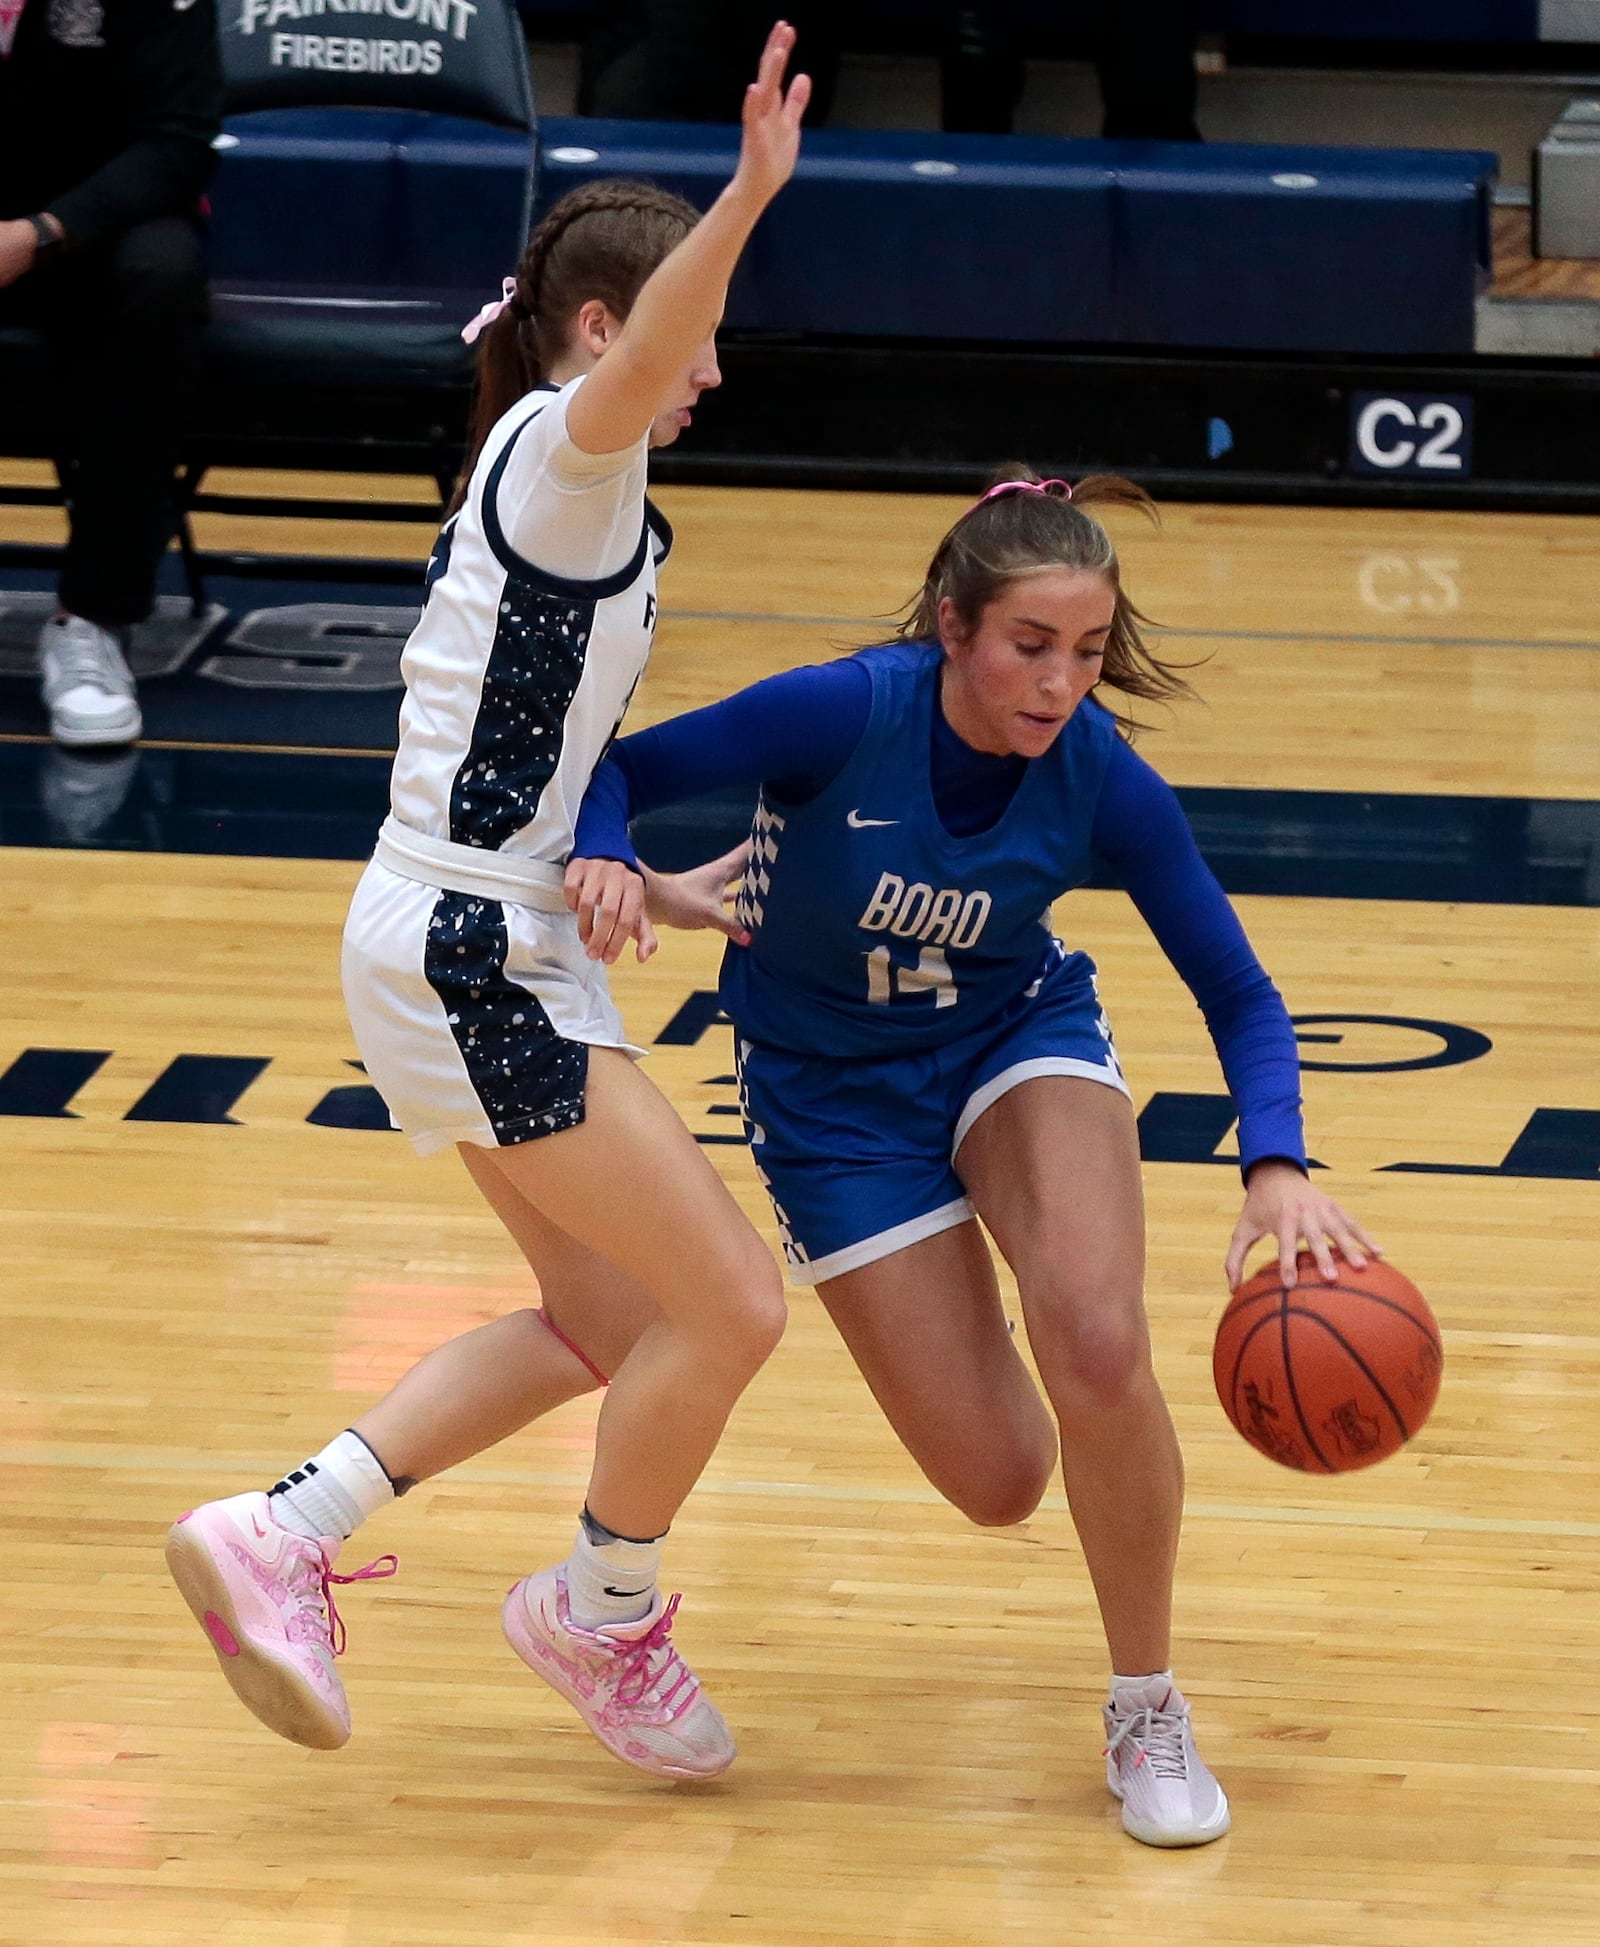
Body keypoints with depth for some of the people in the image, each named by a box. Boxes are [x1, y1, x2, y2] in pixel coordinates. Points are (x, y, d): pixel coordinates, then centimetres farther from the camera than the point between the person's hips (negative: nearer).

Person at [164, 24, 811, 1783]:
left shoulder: (564, 488, 16)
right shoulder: (560, 448, -14)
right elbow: (633, 370, -39)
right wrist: (751, 197, -54)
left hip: (491, 956, 11)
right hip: (469, 962, -11)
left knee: (604, 1327, 17)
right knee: (729, 1308, -5)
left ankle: (281, 1535, 17)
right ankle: (603, 1616, 16)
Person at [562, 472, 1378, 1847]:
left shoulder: (1101, 779, -22)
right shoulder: (846, 713, -29)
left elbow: (1237, 990, -13)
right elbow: (618, 770, -19)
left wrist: (1278, 1167, -30)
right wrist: (609, 861, -42)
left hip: (1019, 1040, 1)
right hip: (837, 1096, -1)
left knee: (1098, 1347, -29)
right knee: (999, 1481, -5)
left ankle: (1148, 1710, -5)